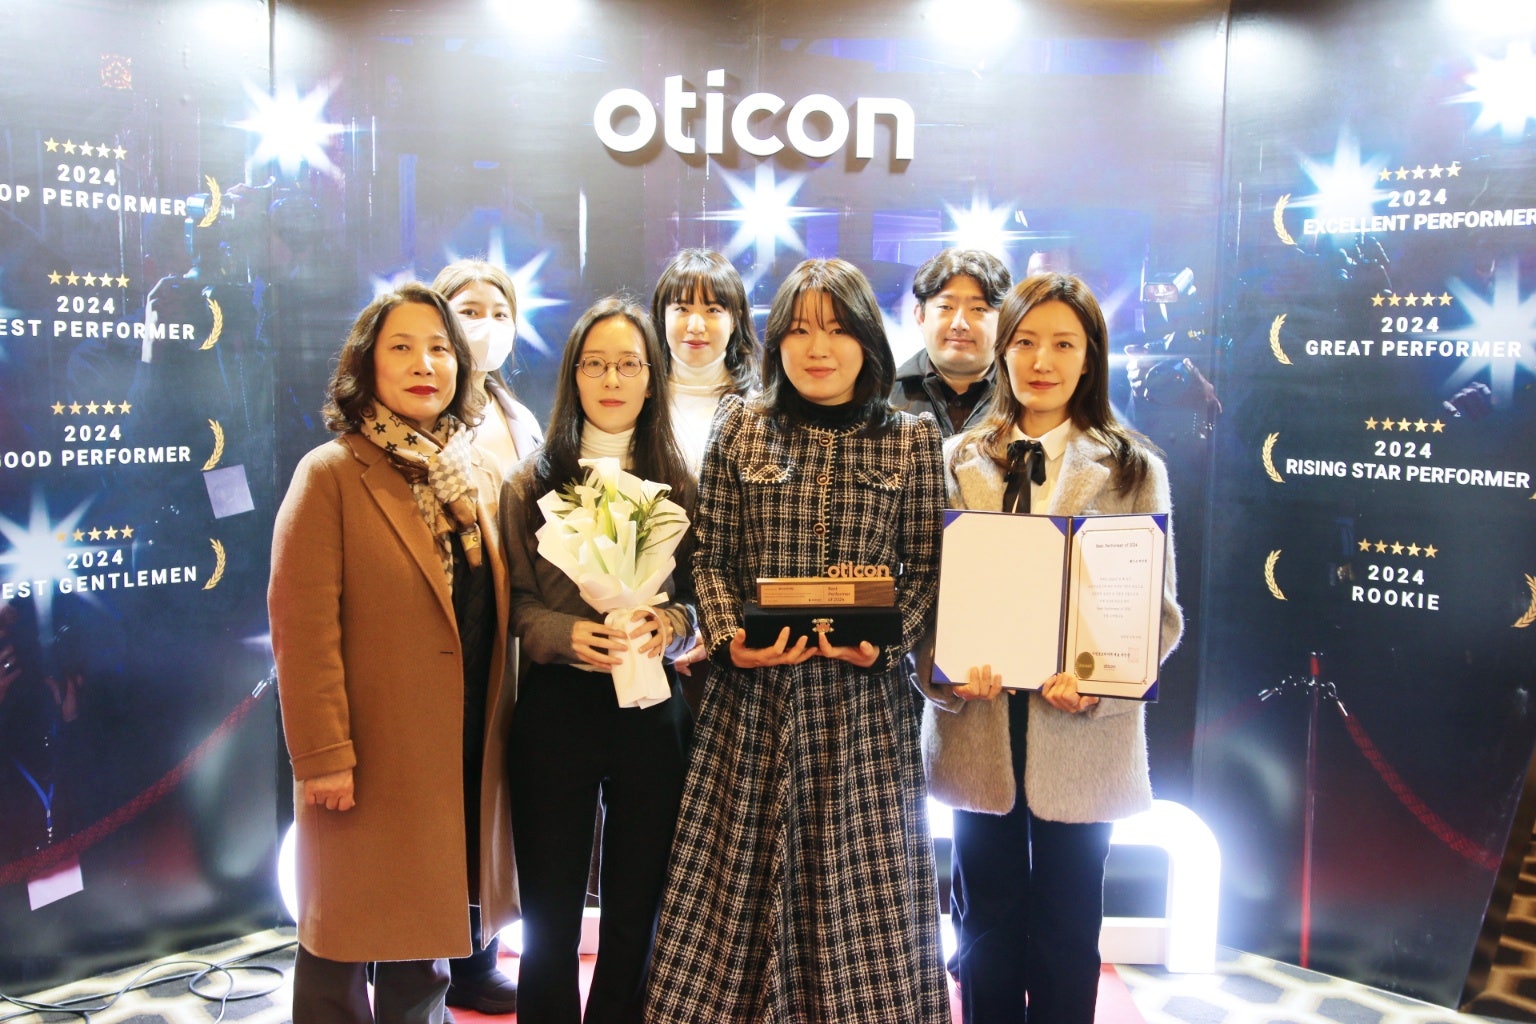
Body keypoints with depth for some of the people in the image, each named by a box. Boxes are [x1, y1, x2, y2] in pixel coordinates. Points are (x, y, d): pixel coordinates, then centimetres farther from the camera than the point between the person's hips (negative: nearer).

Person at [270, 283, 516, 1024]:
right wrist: (321, 756, -16)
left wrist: (500, 730, 7)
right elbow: (303, 626, -13)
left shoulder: (480, 478, 10)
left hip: (465, 751, 6)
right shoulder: (331, 474, -8)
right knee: (348, 935, 8)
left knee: (428, 937, 17)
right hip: (374, 755, -5)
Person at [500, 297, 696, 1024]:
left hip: (652, 710, 1)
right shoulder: (531, 483, 3)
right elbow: (512, 602, 1)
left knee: (636, 907, 12)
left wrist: (670, 624, -15)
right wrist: (565, 633, -18)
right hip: (554, 709, -1)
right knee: (550, 910, 7)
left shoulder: (678, 485, 6)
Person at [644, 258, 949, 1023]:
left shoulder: (912, 441, 3)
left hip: (863, 697, 0)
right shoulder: (737, 429, 4)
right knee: (741, 877, 7)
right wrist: (730, 638, -11)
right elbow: (709, 556, 4)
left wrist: (886, 643, -12)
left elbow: (925, 568, 4)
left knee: (862, 888, 5)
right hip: (753, 695, 1)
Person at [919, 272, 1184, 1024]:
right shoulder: (959, 461, 6)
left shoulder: (1132, 469, 2)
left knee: (1067, 931, 11)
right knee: (986, 926, 13)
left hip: (1081, 738, -1)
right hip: (977, 732, 2)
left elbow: (1160, 610, -1)